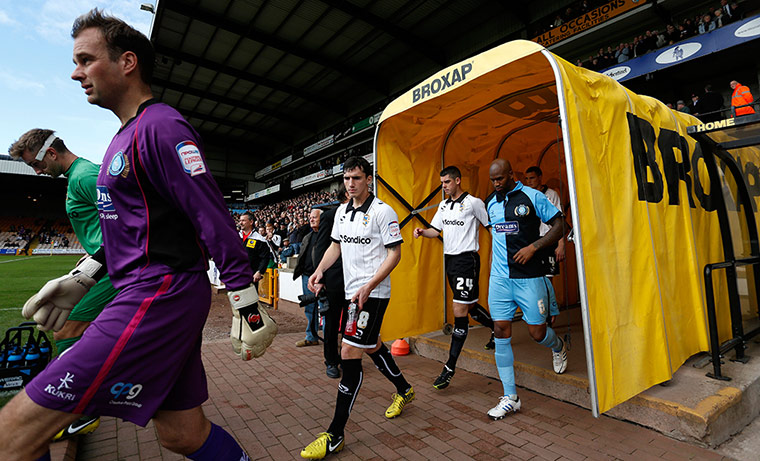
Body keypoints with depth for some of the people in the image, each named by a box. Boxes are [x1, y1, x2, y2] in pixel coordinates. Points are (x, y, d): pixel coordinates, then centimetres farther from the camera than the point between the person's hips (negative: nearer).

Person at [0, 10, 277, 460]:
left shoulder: (161, 126, -10)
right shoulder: (127, 135, 21)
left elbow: (218, 225, -18)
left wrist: (251, 312, -18)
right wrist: (81, 278, 18)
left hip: (159, 296, -10)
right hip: (149, 293, 10)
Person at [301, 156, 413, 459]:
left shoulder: (382, 211, -12)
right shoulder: (342, 211, 10)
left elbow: (395, 253, -13)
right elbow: (336, 244, 19)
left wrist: (369, 286, -21)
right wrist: (319, 271, 3)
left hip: (373, 293, -8)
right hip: (352, 291, 8)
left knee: (349, 354, -9)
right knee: (372, 346, 20)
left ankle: (335, 435, 3)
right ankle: (404, 390, 45)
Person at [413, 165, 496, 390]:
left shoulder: (474, 202, -7)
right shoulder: (443, 205, 13)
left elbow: (492, 227, -3)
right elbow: (436, 230, 14)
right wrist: (422, 231, -6)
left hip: (466, 259, -7)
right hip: (449, 259, 8)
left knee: (459, 309, -9)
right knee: (469, 306, 19)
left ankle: (450, 367, -3)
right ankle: (496, 328, 47)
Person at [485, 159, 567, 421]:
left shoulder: (532, 197, -3)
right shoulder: (490, 203, 11)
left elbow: (559, 227, -2)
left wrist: (533, 247, -15)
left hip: (529, 277, -4)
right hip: (499, 278, 4)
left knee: (537, 332, 3)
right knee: (501, 332, 0)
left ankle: (558, 348, 43)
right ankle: (510, 397, 13)